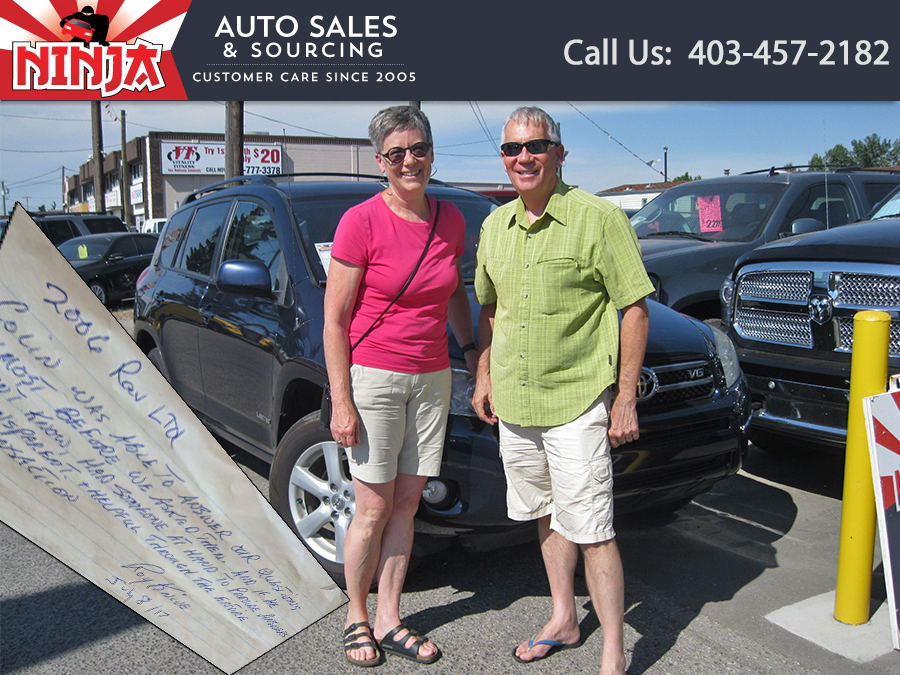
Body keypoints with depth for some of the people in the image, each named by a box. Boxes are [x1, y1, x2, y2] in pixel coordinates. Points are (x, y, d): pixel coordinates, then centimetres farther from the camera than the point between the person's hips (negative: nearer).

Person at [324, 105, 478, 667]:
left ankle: (390, 622, 25)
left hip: (432, 378, 5)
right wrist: (342, 402, -13)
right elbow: (334, 318, -10)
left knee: (407, 504, 10)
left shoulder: (450, 220, 5)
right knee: (373, 510, 3)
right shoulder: (361, 222, -11)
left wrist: (472, 349, 13)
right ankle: (356, 619, 25)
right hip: (373, 377, -4)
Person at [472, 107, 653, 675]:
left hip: (577, 401, -6)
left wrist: (626, 398, -13)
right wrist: (484, 376, 13)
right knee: (548, 515, 18)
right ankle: (564, 621, 36)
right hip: (513, 401, 7)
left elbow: (635, 308, -10)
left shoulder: (599, 218, -10)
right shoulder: (496, 225, 9)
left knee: (591, 530, -4)